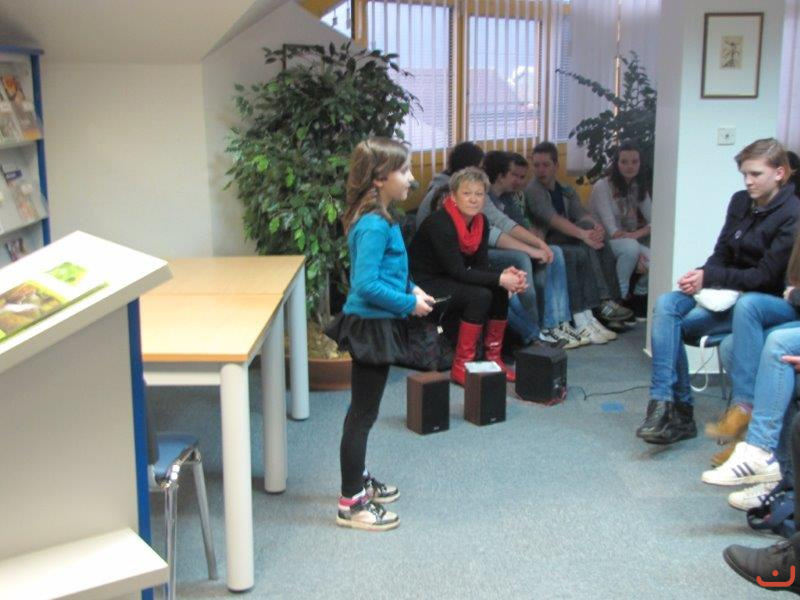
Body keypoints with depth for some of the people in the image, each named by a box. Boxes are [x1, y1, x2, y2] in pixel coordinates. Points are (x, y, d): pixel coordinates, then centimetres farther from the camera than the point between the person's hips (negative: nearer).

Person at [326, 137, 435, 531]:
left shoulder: (379, 219, 8)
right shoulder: (374, 225, -22)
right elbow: (366, 284, -27)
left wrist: (410, 289, 7)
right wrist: (409, 303, -18)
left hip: (371, 325, 10)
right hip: (369, 326, -10)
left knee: (363, 411, 22)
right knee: (363, 414, 0)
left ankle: (358, 480, 38)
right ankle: (351, 503, 11)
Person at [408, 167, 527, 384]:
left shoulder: (481, 221, -1)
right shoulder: (440, 223, -25)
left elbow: (481, 266, -1)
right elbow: (457, 271, -28)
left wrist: (505, 275, -21)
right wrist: (500, 279, -28)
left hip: (450, 281, 8)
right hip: (423, 285, -8)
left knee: (499, 291, -11)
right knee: (480, 295, -26)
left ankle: (492, 358, -1)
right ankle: (461, 367, -19)